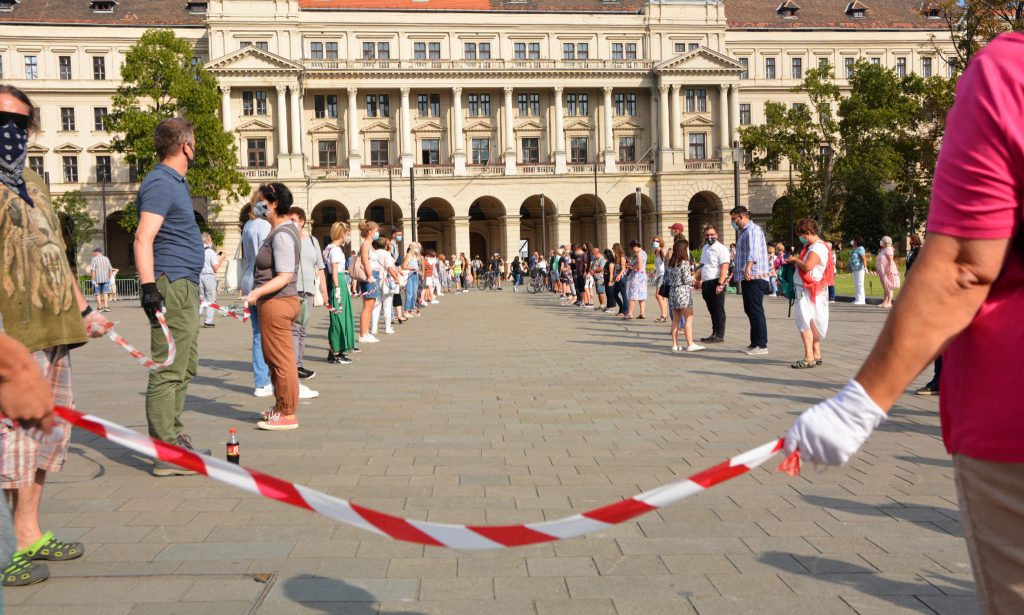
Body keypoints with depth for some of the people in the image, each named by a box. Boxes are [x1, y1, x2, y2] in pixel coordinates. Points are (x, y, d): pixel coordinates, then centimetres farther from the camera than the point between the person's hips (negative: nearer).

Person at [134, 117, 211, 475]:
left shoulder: (175, 182, 19)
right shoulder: (161, 183, -12)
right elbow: (143, 238, -21)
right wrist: (149, 288, -28)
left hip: (186, 287, 11)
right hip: (172, 286, -11)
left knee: (185, 368, 16)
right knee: (169, 371, -8)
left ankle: (173, 438, 26)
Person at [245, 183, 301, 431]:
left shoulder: (281, 234, -18)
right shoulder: (285, 227, 14)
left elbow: (285, 276, -25)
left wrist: (257, 292, -34)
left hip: (277, 302, -11)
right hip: (277, 302, 11)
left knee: (281, 360, -5)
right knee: (274, 359, 19)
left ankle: (287, 415, 2)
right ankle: (281, 408, 29)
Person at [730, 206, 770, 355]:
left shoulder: (753, 230, -12)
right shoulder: (743, 232, 21)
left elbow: (754, 251, -29)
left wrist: (748, 267, -44)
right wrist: (736, 268, 44)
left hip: (755, 277, -11)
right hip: (747, 278, 11)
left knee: (756, 311, -8)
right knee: (749, 310, 14)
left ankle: (762, 345, -5)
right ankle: (755, 343, 22)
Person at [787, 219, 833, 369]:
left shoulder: (818, 248, -15)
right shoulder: (813, 246, 17)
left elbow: (807, 266, -27)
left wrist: (795, 260, -11)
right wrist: (795, 262, 7)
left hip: (810, 291, -11)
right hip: (807, 290, 11)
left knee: (805, 323, -12)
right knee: (812, 323, 15)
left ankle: (809, 358, -14)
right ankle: (816, 355, 23)